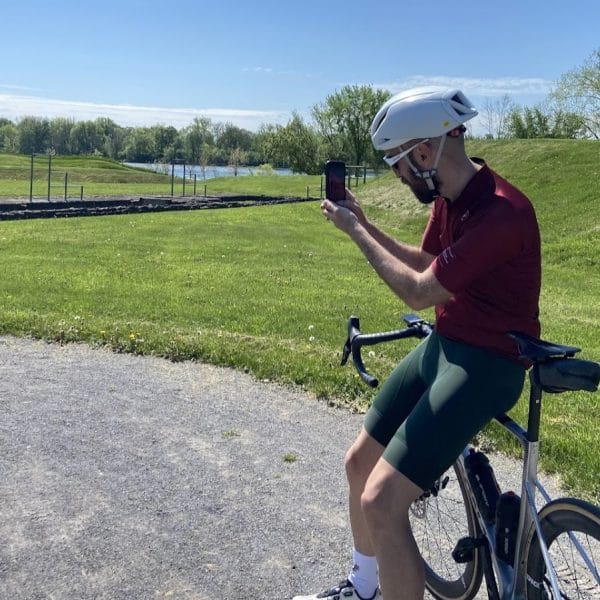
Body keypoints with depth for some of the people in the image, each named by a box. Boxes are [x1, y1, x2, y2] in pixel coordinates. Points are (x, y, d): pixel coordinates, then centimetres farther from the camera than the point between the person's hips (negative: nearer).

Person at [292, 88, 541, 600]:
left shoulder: (501, 212, -26)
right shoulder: (448, 198, 4)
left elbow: (418, 292, -22)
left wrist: (355, 232, -10)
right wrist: (364, 224, 8)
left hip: (486, 363, -9)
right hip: (442, 344, 9)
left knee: (380, 502, -17)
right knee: (360, 462, 16)